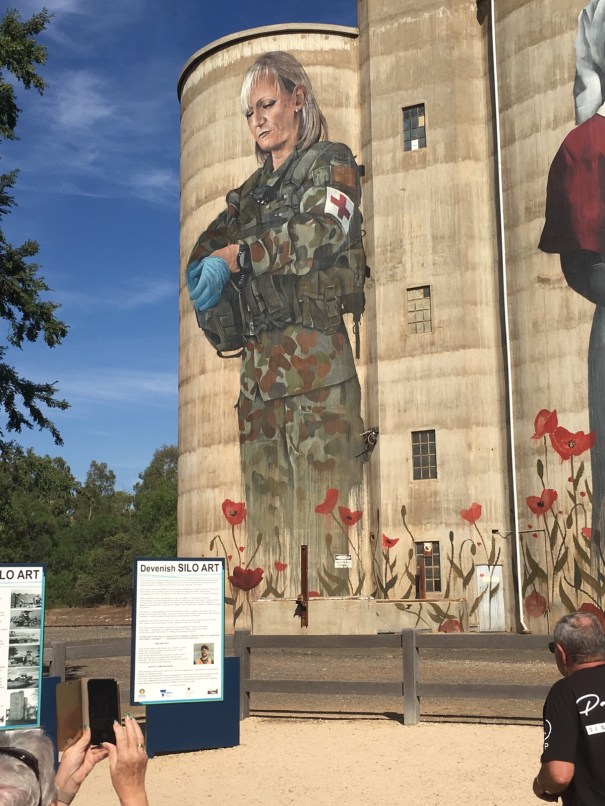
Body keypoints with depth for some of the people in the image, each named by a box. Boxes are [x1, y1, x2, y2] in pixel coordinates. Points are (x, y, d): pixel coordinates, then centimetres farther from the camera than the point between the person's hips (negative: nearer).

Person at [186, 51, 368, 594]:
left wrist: (235, 256, -16)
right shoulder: (252, 190, 27)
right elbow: (208, 246, 22)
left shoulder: (330, 164, 7)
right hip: (257, 361, 6)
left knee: (323, 481, -11)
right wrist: (204, 267, -3)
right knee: (264, 492, 2)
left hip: (316, 357, -6)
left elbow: (321, 230, -12)